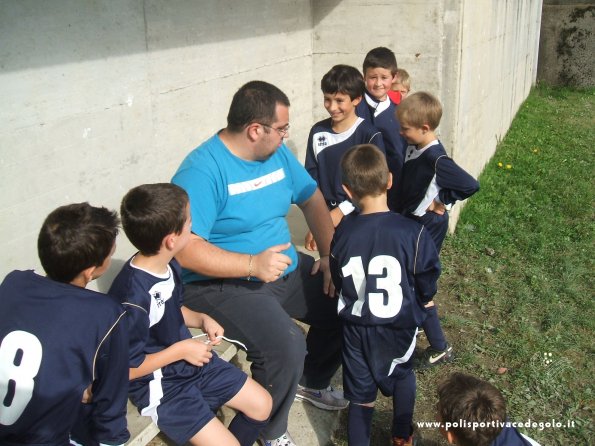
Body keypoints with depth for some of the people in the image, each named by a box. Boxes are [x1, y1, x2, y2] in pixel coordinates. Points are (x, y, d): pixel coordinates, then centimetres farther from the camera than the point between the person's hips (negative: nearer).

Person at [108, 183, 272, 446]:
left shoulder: (169, 265, -5)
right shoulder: (133, 298, -32)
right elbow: (125, 369, -23)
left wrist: (202, 320, -4)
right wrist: (180, 350, -20)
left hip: (190, 359, 8)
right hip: (159, 384, -8)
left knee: (261, 405, 10)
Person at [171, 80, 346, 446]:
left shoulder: (278, 153, 4)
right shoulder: (202, 170, -21)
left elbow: (312, 199, 13)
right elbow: (185, 249, -28)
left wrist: (330, 255, -1)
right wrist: (253, 264, -33)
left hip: (285, 270, 8)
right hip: (223, 285, -8)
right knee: (286, 345, -28)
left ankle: (313, 382, 28)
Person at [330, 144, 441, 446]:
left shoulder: (342, 234, -15)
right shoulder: (412, 233, -21)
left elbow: (339, 284, -1)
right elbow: (427, 287, -9)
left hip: (356, 329, 0)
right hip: (399, 328, 0)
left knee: (361, 397, 16)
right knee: (403, 377, 29)